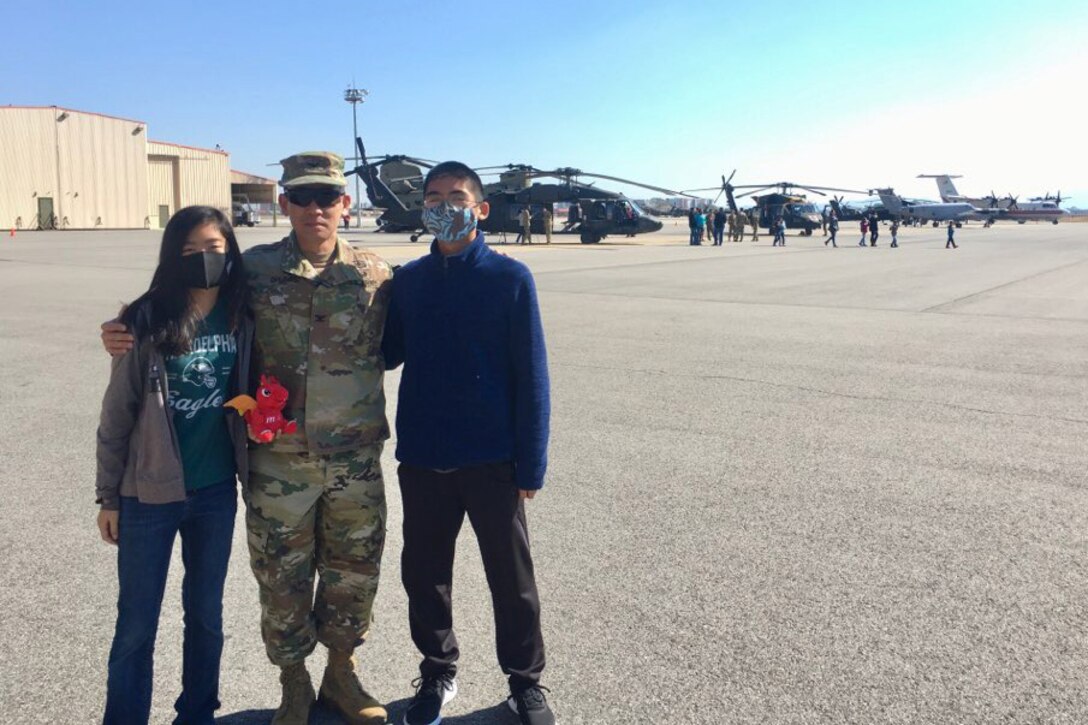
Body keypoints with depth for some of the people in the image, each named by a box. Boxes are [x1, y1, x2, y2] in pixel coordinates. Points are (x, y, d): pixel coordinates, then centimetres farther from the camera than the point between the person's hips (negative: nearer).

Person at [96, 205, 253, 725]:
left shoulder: (241, 322, -2)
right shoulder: (146, 322, -11)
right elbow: (117, 414, -5)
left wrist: (253, 474, 4)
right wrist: (108, 495, -2)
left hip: (216, 492, 3)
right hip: (150, 495, -3)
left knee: (206, 615, 16)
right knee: (136, 625, 8)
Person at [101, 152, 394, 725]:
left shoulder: (374, 274, -1)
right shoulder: (254, 269, -2)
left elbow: (389, 347, 12)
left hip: (356, 460, 1)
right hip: (278, 460, -1)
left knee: (354, 570, 14)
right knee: (282, 577, 10)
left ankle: (341, 672, 38)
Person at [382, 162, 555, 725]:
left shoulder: (509, 278, -7)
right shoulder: (409, 280, 4)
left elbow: (530, 376, -8)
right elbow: (387, 352, 11)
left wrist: (531, 465, -9)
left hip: (491, 462, -3)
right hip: (422, 462, 4)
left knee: (511, 578, 10)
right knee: (424, 575, 15)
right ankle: (437, 673, 36)